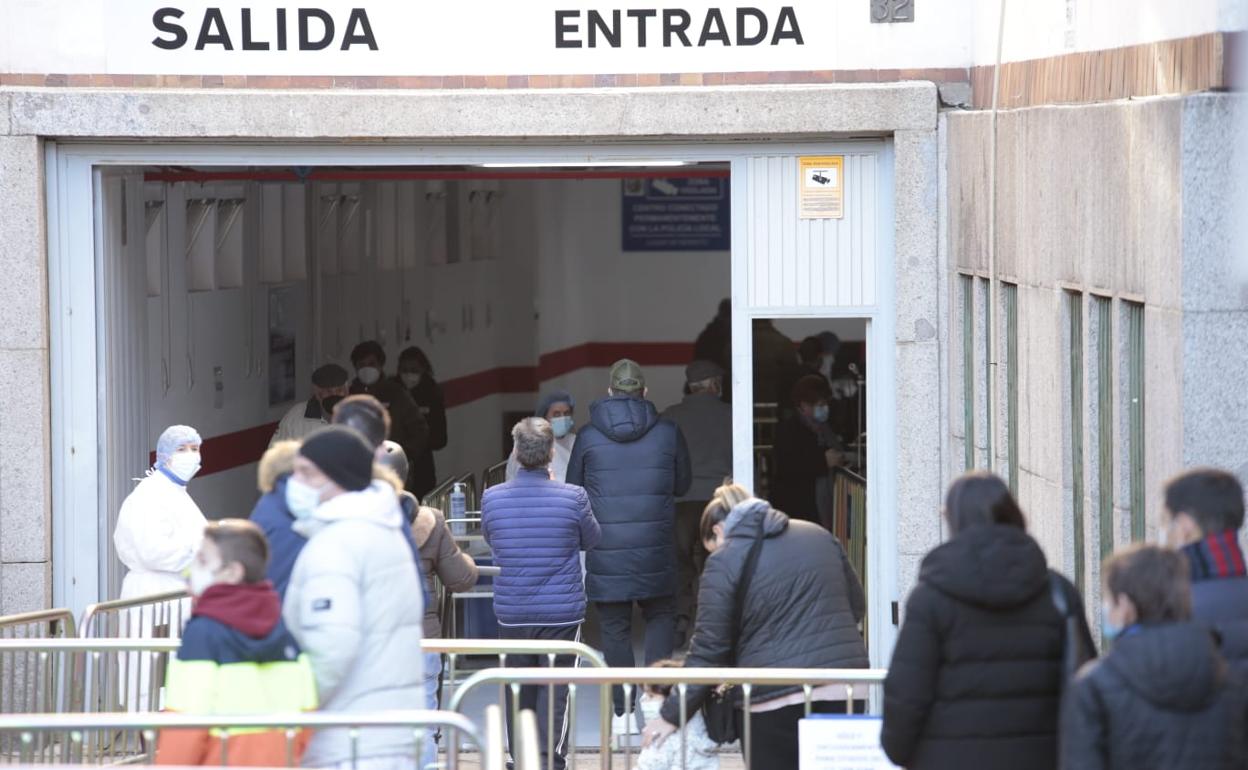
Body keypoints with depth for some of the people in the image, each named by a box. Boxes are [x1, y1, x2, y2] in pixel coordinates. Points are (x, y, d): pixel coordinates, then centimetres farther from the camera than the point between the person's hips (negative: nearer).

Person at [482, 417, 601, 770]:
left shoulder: (491, 498, -6)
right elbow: (591, 540, 6)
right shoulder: (573, 498, -12)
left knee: (519, 691, 15)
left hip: (511, 614, 2)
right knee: (555, 691, 3)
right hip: (562, 612, -2)